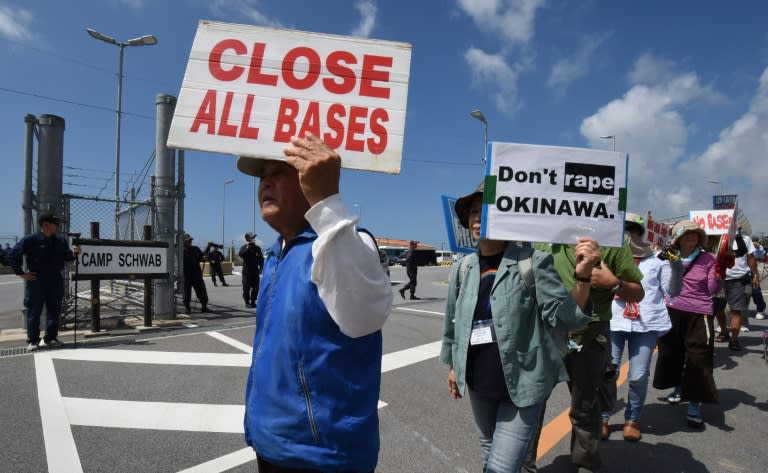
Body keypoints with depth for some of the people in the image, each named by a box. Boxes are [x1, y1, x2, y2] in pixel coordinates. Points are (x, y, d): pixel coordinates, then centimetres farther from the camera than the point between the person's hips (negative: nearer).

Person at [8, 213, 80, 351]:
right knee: (34, 312, 3)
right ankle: (32, 341, 13)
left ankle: (50, 338, 19)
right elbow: (14, 255, -7)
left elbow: (66, 256, 13)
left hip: (55, 280, 5)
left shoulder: (60, 240, 7)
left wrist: (74, 253, -9)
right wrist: (21, 273, -7)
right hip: (36, 280, -5)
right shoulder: (30, 240, -9)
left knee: (54, 311, 9)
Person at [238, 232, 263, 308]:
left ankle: (253, 301, 16)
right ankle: (247, 302, 9)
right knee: (246, 287, 0)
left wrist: (261, 268, 3)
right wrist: (247, 248, -25)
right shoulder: (244, 248, 1)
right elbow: (241, 255, -19)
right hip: (247, 270, -3)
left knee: (255, 287, 4)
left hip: (255, 270, 3)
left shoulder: (257, 248, 8)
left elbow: (261, 259, 10)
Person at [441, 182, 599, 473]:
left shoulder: (533, 263, -14)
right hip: (479, 384, 5)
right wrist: (453, 365, 16)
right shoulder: (463, 268, -1)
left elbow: (565, 318, -17)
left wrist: (583, 275, -31)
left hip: (522, 385, -5)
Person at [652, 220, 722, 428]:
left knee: (698, 359, -3)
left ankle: (694, 404, 4)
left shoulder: (708, 258, -2)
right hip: (672, 312, 3)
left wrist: (719, 272, -20)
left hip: (698, 316, -3)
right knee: (671, 353, 15)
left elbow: (713, 290, -5)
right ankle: (679, 388, 37)